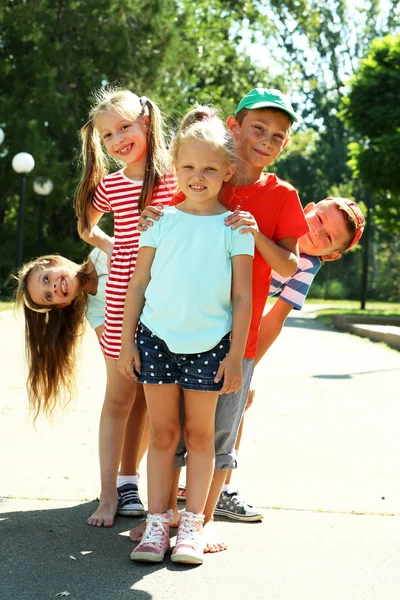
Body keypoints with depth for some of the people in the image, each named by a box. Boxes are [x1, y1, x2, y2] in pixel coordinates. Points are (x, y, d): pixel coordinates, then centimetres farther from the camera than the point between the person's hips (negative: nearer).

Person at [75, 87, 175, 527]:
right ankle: (110, 495, 15)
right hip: (121, 300, 2)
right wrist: (109, 246, 9)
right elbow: (85, 224, 24)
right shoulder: (109, 184, 7)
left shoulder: (177, 177, 0)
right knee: (118, 399, 7)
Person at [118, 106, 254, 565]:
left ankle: (192, 524, 14)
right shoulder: (161, 220, 4)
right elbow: (137, 285, 6)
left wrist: (235, 355, -5)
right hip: (157, 338, 1)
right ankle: (157, 522, 11)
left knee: (199, 434, 6)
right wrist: (127, 342, 2)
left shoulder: (235, 226, 0)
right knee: (162, 433, 6)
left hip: (210, 343, -1)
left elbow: (243, 296, -1)